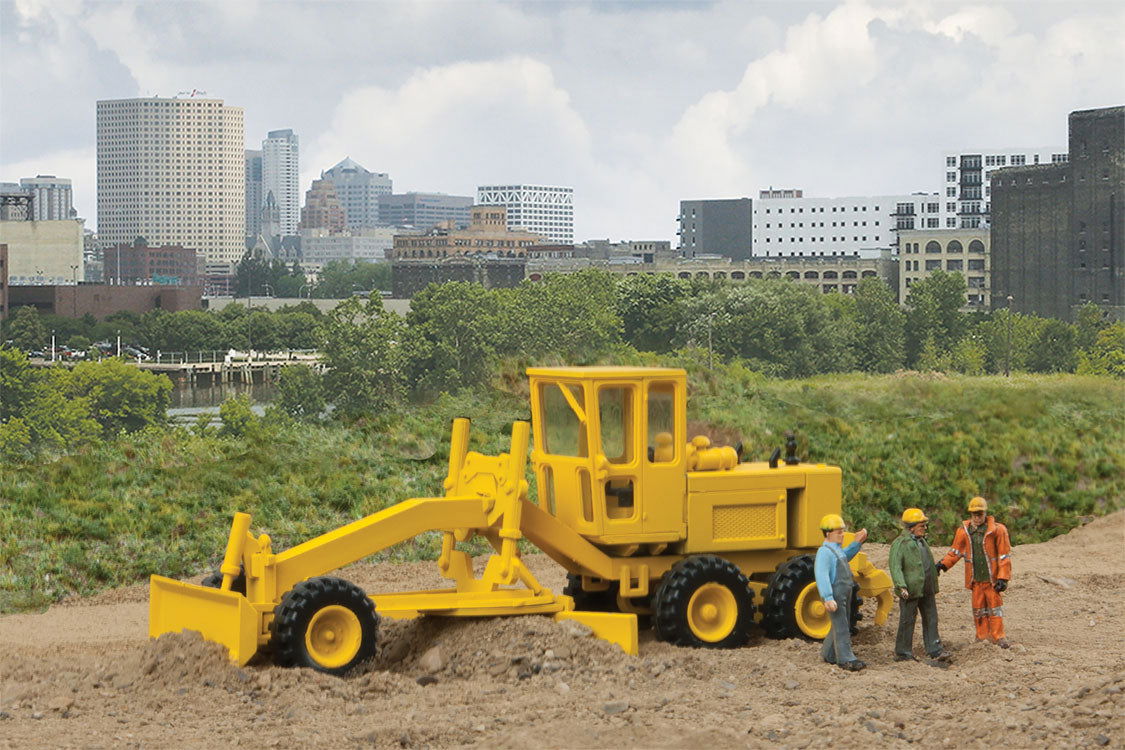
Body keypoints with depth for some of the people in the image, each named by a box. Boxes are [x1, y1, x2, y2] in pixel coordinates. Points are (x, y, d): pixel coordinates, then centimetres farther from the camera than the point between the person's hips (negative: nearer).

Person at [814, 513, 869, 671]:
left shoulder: (838, 550, 14)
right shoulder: (824, 552, -17)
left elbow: (846, 556, 39)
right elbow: (822, 576, -25)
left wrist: (857, 543, 24)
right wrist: (828, 598, -33)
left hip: (845, 595, 10)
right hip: (835, 596, -10)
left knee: (840, 627, 17)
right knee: (841, 627, -9)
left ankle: (828, 654, 29)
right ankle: (846, 660, -9)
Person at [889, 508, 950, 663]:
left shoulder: (922, 541, 17)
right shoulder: (900, 544, -11)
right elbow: (895, 567, -18)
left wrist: (934, 585, 28)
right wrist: (901, 586, -28)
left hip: (927, 590, 8)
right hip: (911, 591, -8)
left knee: (931, 619, 8)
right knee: (907, 621, 1)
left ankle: (935, 650, 13)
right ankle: (903, 653, 10)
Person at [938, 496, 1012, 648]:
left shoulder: (997, 530, -6)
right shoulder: (963, 531, 2)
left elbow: (1004, 556, -4)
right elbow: (956, 551, 12)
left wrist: (1003, 578, -8)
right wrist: (943, 564, -4)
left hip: (992, 577, -3)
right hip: (975, 578, 3)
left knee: (995, 606, 1)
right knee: (978, 607, 8)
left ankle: (998, 637, 8)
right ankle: (983, 637, 17)